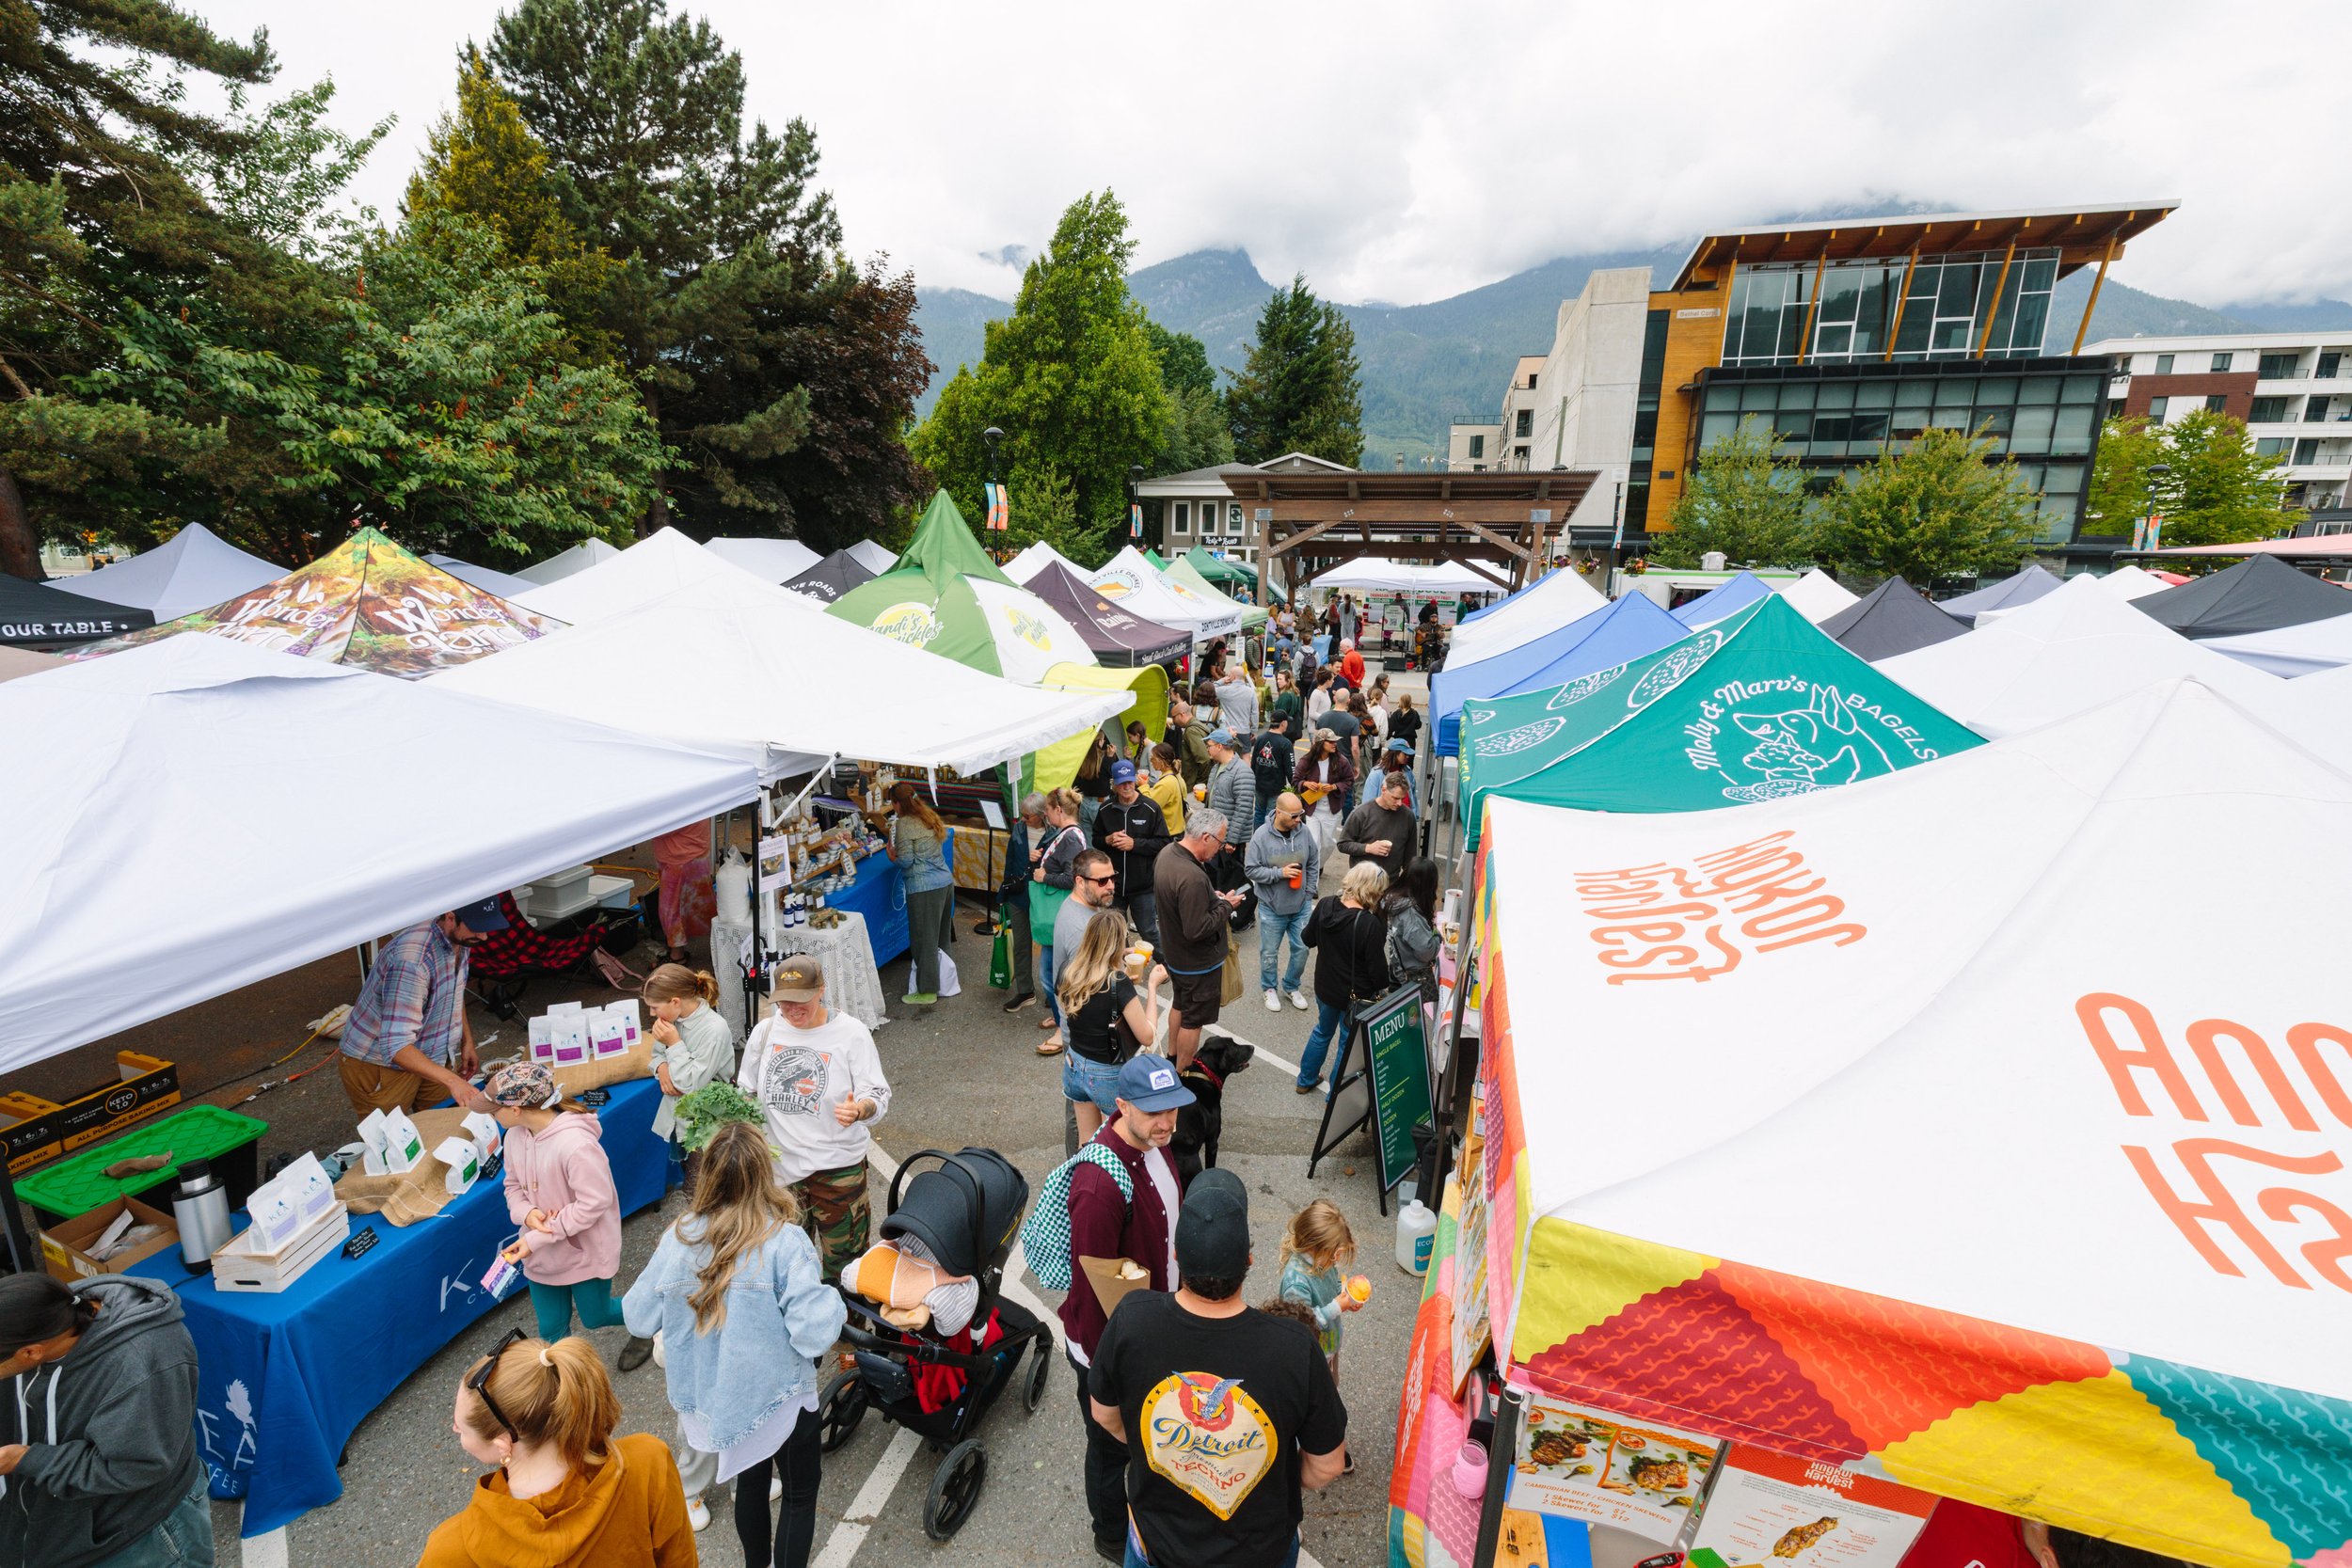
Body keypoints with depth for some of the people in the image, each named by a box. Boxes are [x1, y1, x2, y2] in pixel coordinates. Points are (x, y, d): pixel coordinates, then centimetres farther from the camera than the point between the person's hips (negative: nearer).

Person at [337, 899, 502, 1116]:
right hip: (379, 1064, -7)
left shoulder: (458, 937, -8)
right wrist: (451, 1080, -44)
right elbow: (395, 1046, -37)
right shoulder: (411, 958, -34)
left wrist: (467, 1041, 9)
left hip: (430, 1056, 7)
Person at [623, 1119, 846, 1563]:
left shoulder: (679, 1238, -16)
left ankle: (756, 1560, 48)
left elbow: (639, 1319, -2)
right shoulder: (785, 1243, -29)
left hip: (719, 1397, 5)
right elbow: (813, 1335, -28)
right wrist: (832, 1301, -10)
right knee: (800, 1494, 19)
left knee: (750, 1479, 29)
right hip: (780, 1398, -5)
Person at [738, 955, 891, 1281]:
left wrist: (858, 1110, -35)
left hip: (837, 1164, -4)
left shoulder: (852, 1033, -13)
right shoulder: (765, 1030, -1)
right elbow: (747, 1089, 13)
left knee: (842, 1249, 9)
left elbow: (878, 1095, -14)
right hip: (779, 1161, 4)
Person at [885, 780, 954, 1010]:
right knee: (941, 935, 18)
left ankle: (926, 992, 6)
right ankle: (941, 981, 30)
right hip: (946, 881, 8)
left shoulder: (904, 824, -12)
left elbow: (906, 861, -14)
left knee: (925, 939, 0)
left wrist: (893, 857, 6)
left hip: (924, 888, -8)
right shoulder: (930, 817, 12)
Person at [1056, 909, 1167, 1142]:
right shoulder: (1118, 984, -26)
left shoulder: (1068, 972, -9)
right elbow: (1147, 1036, -19)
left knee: (1087, 1143, 22)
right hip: (1109, 1076, -5)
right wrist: (1152, 986, -12)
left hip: (1075, 1067, 6)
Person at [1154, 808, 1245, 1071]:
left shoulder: (1167, 852, -7)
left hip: (1174, 954, 9)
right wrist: (1226, 906, -20)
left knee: (1179, 1004, 28)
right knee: (1193, 1019, 11)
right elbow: (1196, 930, -33)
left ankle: (1172, 1058, 47)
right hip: (1197, 963, -9)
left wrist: (1213, 898, 0)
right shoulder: (1193, 878, -37)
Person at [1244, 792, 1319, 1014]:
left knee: (1302, 949, 12)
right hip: (1272, 907, -3)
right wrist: (1280, 873, -22)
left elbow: (1314, 863, 5)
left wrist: (1309, 893, 4)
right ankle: (1270, 989, 35)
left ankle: (1292, 987, 36)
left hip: (1301, 906, 3)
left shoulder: (1304, 832, -9)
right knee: (1269, 953, 11)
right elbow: (1250, 870, -14)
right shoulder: (1261, 836, -19)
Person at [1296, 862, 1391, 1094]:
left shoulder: (1325, 906, -14)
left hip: (1325, 987, 6)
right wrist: (1383, 987, -1)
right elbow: (1377, 967, -20)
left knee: (1323, 1031, 29)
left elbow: (1308, 939, 2)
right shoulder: (1370, 924, -30)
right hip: (1356, 996, -5)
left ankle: (1306, 1080, 47)